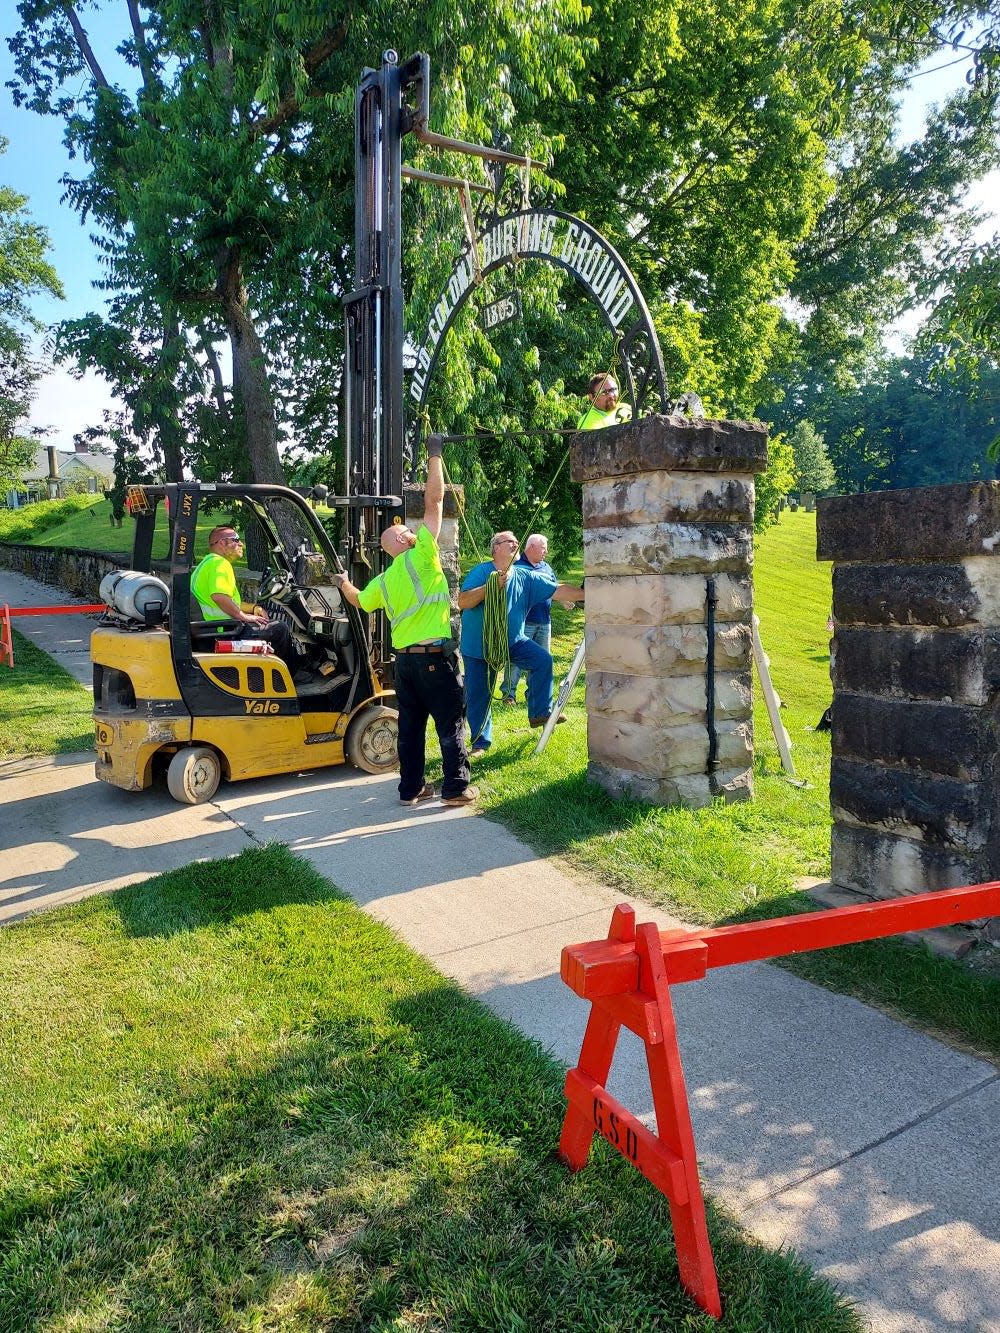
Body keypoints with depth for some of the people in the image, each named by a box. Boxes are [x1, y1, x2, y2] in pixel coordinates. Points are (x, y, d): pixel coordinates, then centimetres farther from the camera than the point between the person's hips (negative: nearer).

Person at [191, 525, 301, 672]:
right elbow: (219, 596, -31)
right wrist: (245, 617, -20)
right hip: (225, 631, -12)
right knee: (281, 629, -8)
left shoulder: (207, 563, 22)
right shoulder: (219, 562, -14)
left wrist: (253, 608, 15)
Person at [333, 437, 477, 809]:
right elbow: (434, 501, -8)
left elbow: (360, 601, 30)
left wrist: (344, 584, 51)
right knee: (451, 722, 1)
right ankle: (456, 788, 3)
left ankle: (410, 788, 16)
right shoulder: (421, 556, -7)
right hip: (435, 656, -7)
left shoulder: (383, 581, 11)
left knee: (411, 724, 12)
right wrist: (434, 456, 0)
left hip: (404, 657, 7)